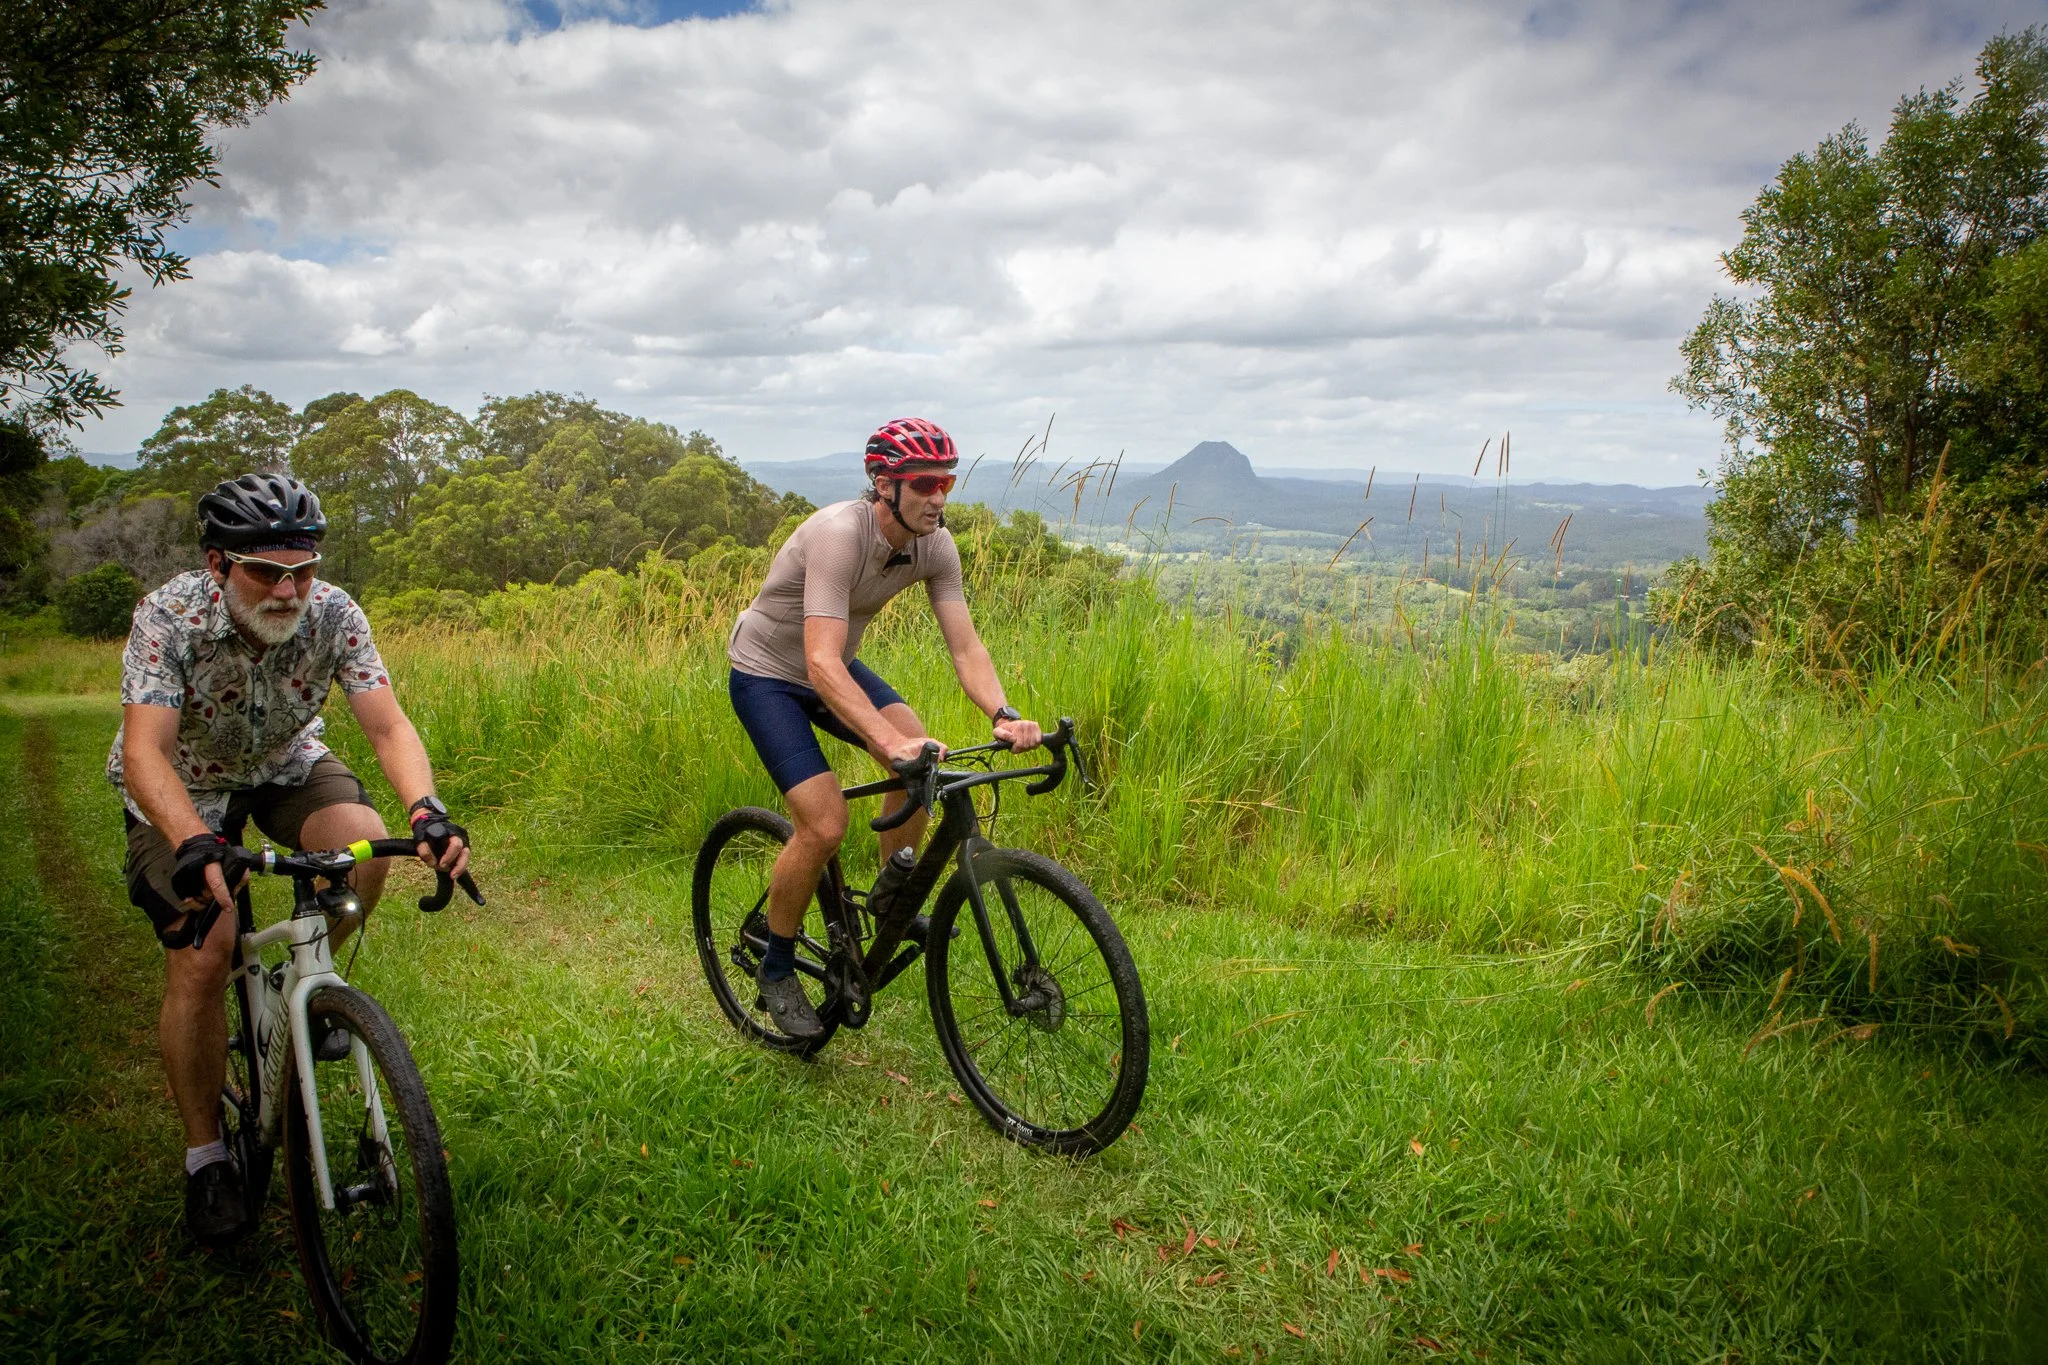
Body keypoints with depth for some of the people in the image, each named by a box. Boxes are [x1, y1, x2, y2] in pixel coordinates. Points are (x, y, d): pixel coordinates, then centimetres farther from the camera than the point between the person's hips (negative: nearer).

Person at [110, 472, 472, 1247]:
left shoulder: (333, 615, -24)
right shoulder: (169, 617, -30)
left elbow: (387, 725, -28)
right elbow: (143, 750, -38)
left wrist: (427, 810, -48)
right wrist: (195, 846, -56)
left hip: (285, 764, 2)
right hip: (182, 787, -2)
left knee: (364, 847, -28)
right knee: (201, 956, -16)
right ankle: (205, 1155, 4)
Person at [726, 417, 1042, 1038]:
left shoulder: (935, 545, -13)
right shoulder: (839, 534, -34)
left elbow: (965, 645, -17)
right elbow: (822, 663, -42)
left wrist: (1003, 715, -36)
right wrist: (889, 741, -54)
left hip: (833, 667, 7)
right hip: (766, 675, -6)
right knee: (825, 826, -18)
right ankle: (776, 973, 5)